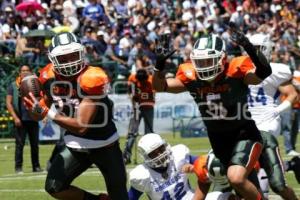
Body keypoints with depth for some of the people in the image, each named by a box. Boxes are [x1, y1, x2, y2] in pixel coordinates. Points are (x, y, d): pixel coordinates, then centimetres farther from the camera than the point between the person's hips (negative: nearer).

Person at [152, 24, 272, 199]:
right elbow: (160, 86, -4)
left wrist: (249, 48, -54)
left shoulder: (235, 72, -22)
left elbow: (264, 73, -39)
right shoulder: (191, 77, -8)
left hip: (244, 136, -6)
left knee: (236, 178, -27)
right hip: (218, 141, 6)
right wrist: (160, 63, -21)